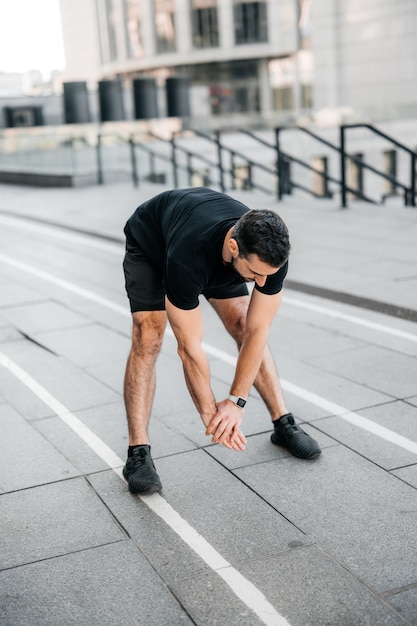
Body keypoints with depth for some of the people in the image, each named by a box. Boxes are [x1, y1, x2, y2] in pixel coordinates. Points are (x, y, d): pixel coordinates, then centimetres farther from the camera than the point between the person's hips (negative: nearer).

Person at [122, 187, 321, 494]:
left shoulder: (272, 253, -35)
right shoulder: (187, 259, -48)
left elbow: (257, 331, -25)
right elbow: (189, 346, -37)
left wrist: (237, 401, -27)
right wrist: (210, 413, -29)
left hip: (212, 244, 4)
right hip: (150, 243, -4)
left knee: (245, 327, -5)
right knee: (148, 337, -21)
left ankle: (284, 423, 10)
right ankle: (138, 452, -14)